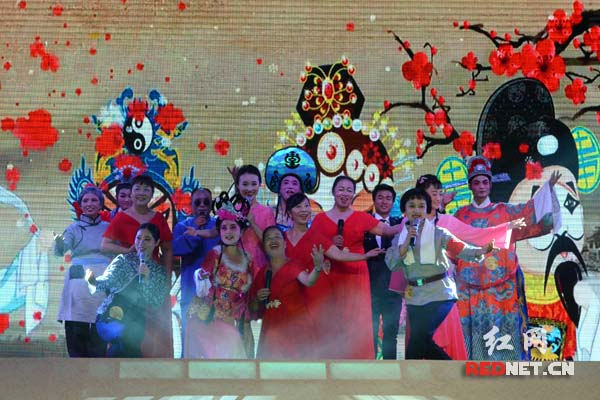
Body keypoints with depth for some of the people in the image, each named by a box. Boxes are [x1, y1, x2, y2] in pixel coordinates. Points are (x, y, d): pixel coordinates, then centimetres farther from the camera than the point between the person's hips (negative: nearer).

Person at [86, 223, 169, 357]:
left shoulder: (160, 272, 12)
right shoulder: (123, 259, 11)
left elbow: (156, 303, 0)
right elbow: (107, 280, -3)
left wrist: (146, 280, -13)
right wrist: (94, 281, -25)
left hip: (134, 323, 1)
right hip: (110, 317, -1)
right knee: (127, 334, -32)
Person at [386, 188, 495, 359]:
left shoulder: (438, 233, -2)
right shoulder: (400, 238, 8)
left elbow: (460, 249, -13)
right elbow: (391, 263, -4)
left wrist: (481, 250, -32)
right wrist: (407, 242, -14)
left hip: (438, 293, -4)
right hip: (415, 296, 5)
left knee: (418, 337, -16)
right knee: (422, 342, 7)